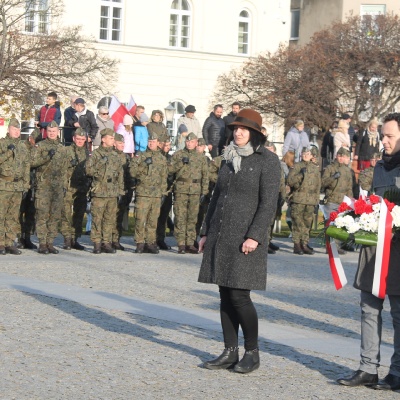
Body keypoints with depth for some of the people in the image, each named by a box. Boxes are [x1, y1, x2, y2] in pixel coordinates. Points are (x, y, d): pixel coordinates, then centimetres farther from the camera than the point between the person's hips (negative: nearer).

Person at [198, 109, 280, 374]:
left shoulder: (267, 161, -6)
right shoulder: (230, 158, 15)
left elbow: (268, 202, -12)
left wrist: (255, 236, -20)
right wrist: (206, 232, 17)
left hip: (245, 240, -7)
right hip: (221, 237, 7)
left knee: (239, 295, -9)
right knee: (225, 296, 7)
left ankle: (252, 353, 5)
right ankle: (230, 352, 14)